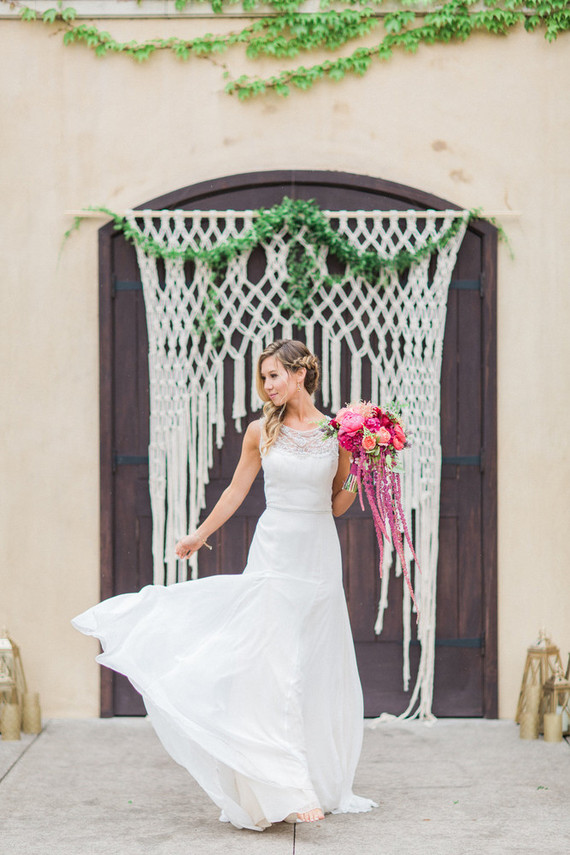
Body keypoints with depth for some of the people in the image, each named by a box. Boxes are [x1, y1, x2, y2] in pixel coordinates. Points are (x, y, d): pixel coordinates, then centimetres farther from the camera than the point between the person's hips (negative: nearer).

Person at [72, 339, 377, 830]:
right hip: (274, 551, -1)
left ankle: (322, 782, 18)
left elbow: (338, 504, 8)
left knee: (318, 668, 6)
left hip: (320, 553, 1)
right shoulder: (262, 431, 2)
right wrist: (200, 536, 20)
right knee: (277, 666, -9)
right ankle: (288, 788, -9)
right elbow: (237, 490, 14)